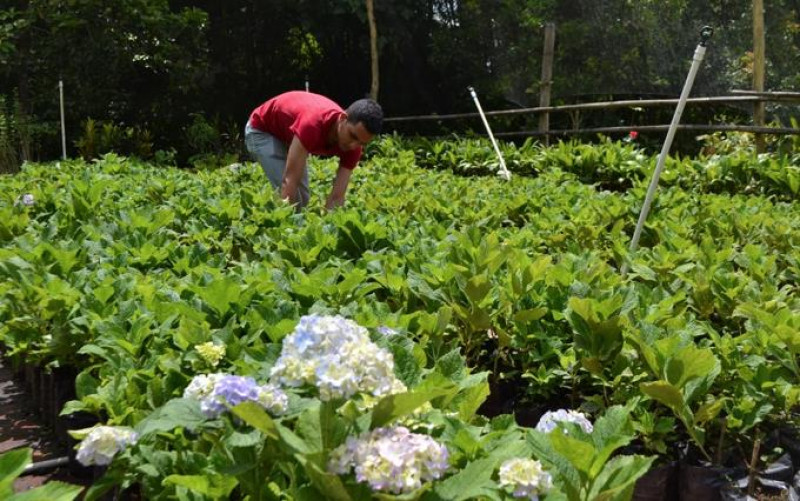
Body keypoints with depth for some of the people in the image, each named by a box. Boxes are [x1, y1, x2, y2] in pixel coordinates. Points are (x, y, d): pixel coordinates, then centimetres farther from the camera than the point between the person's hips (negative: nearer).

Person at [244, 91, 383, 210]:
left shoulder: (352, 146, -24)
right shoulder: (314, 123, -44)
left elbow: (337, 196, -24)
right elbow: (290, 180, -44)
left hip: (288, 135, 7)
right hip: (262, 130, -7)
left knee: (303, 199, 7)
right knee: (291, 198, -20)